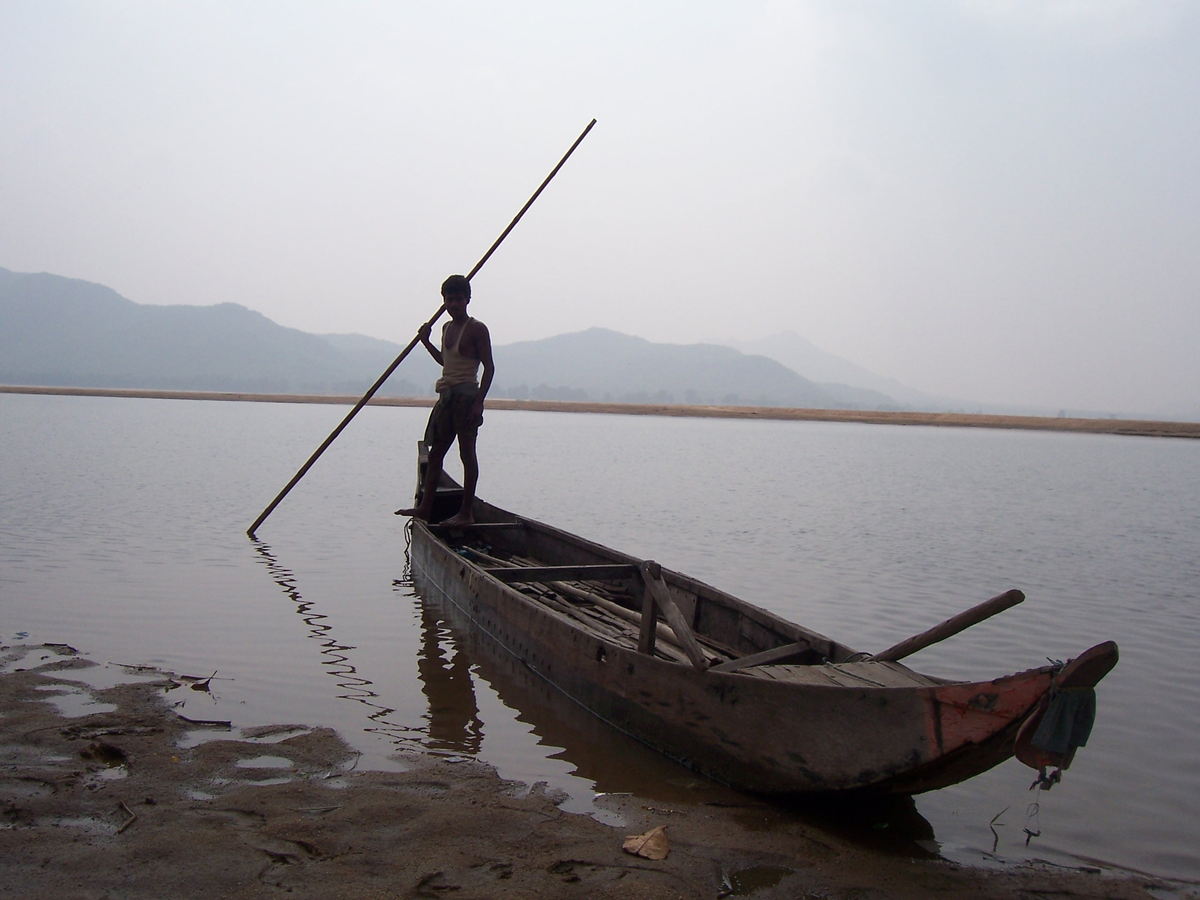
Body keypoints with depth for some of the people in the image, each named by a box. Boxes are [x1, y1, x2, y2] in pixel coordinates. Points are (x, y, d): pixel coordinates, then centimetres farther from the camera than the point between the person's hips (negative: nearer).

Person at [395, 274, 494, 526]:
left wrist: (479, 401, -19)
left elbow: (489, 367, -12)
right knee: (435, 452, 9)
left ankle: (467, 512, 1)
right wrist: (426, 342, 18)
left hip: (466, 395, -8)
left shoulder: (476, 329, -9)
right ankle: (425, 507, 15)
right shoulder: (447, 328, 15)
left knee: (467, 453, -4)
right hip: (447, 395, 8)